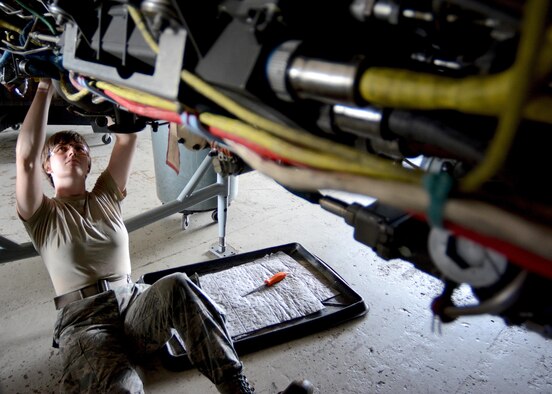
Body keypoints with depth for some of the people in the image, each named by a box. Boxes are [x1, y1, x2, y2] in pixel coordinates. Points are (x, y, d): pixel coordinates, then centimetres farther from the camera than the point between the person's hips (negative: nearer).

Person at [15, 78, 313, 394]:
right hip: (83, 321, -3)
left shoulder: (106, 197, 23)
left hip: (134, 304, 3)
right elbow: (26, 156, -5)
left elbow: (127, 140, 13)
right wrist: (45, 87, -1)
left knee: (176, 285, -34)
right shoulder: (42, 215, 12)